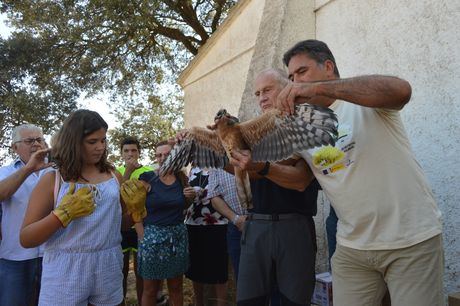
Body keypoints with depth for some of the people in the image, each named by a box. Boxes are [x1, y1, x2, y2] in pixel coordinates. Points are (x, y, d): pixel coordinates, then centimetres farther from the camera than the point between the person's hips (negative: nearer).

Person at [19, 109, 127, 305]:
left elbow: (125, 222, 13)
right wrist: (64, 213, -19)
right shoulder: (52, 180, -4)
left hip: (109, 269, 3)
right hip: (65, 274, -3)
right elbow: (26, 239, -6)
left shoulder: (113, 175, 4)